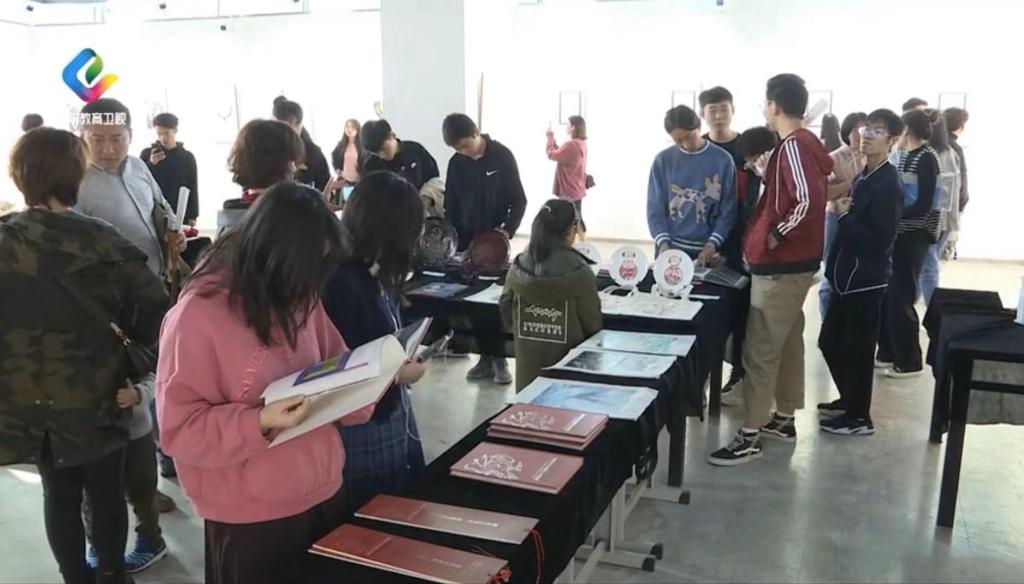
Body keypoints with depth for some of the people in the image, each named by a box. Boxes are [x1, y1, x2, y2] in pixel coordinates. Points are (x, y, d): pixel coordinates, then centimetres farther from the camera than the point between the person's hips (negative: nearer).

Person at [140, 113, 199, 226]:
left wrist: (192, 217, -1)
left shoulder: (187, 157, 4)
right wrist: (150, 164, -13)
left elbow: (193, 189, 4)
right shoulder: (147, 154, 5)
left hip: (180, 216, 0)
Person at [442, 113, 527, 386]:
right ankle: (485, 357, 13)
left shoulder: (502, 156, -7)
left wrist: (508, 230, -19)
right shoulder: (456, 164, 3)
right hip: (466, 243, 3)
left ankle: (499, 359, 9)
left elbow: (519, 200, -5)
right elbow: (450, 207, 7)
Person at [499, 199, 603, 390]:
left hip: (528, 356, 4)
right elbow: (592, 321, -9)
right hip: (566, 358, -4)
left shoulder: (519, 266, -5)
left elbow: (505, 307, 6)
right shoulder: (579, 272, -17)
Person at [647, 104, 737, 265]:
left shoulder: (722, 160, -2)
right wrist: (663, 243, -13)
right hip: (670, 248, 1)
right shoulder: (663, 160, 1)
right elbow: (655, 208, 0)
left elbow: (728, 211, -2)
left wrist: (712, 244, -14)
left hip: (705, 250, -1)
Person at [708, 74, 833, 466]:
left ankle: (749, 437, 1)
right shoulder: (807, 142, 12)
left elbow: (809, 201, -29)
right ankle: (784, 419, 29)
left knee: (760, 349, -5)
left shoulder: (793, 145, -18)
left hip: (780, 264, -10)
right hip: (794, 261, 10)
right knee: (787, 341, 17)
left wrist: (774, 236, -17)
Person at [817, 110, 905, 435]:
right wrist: (844, 212, 2)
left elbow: (879, 240, -22)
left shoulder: (889, 184, -16)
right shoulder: (863, 178, 12)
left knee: (858, 348, 2)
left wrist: (845, 216, -16)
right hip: (848, 274, 9)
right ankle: (849, 399, 35)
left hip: (866, 279, -9)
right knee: (830, 342, 17)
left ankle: (859, 417, 15)